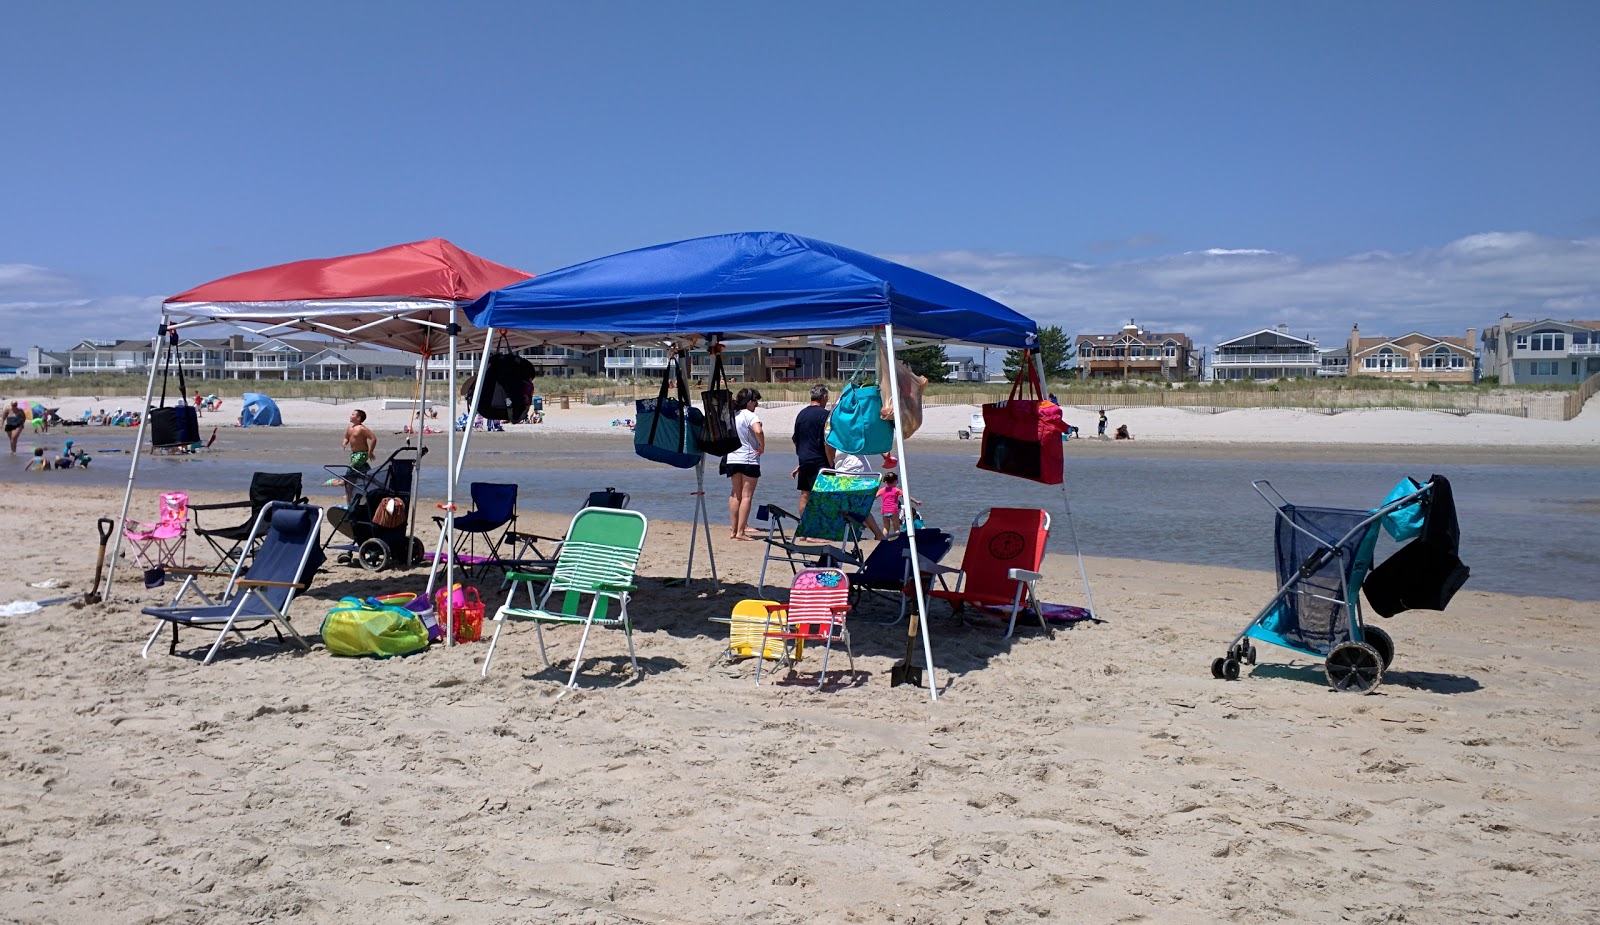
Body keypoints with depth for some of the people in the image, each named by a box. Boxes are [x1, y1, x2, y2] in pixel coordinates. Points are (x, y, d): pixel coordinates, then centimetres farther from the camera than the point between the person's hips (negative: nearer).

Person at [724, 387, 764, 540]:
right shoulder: (750, 415, -12)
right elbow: (758, 431, -30)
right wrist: (762, 447, -16)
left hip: (732, 458, 7)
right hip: (749, 459, -7)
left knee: (736, 495, 14)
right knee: (747, 496, -3)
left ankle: (733, 529, 15)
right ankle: (741, 531, -6)